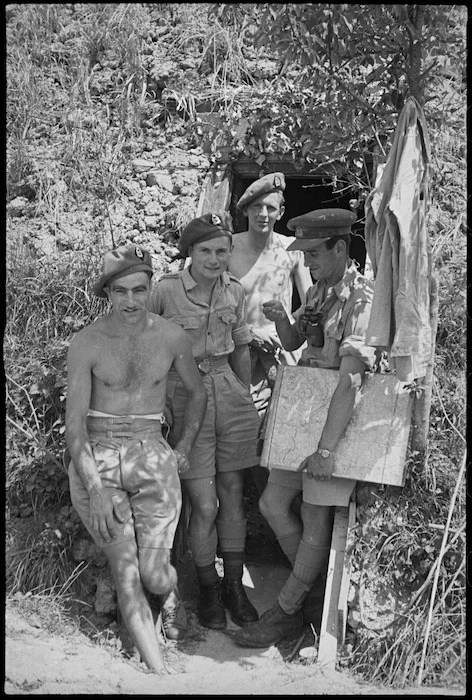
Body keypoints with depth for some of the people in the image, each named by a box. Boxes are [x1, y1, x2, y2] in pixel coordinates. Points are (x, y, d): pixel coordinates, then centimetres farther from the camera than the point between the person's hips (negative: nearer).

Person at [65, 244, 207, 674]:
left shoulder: (171, 338, 0)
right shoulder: (86, 344, -6)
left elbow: (197, 393, 19)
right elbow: (74, 423, -8)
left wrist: (184, 449, 13)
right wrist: (95, 490, -16)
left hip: (151, 458, 1)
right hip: (95, 461, -1)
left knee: (154, 574, -9)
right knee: (126, 565, -14)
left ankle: (172, 593, 29)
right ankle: (159, 671, -6)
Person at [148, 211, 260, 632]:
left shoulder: (234, 290, 3)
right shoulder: (166, 290, -11)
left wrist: (247, 397, 17)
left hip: (230, 392, 4)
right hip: (186, 399, -4)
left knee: (233, 492, 9)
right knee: (204, 504, -4)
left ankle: (234, 584, 24)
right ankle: (208, 589, 17)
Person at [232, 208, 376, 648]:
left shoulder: (361, 299, -20)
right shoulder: (318, 291, 9)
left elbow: (349, 381, -26)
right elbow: (293, 343, 20)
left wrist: (326, 448, -29)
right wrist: (281, 320, -5)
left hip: (339, 418, -9)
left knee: (315, 517, 3)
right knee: (273, 504, 10)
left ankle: (286, 611, 18)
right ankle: (315, 592, 26)